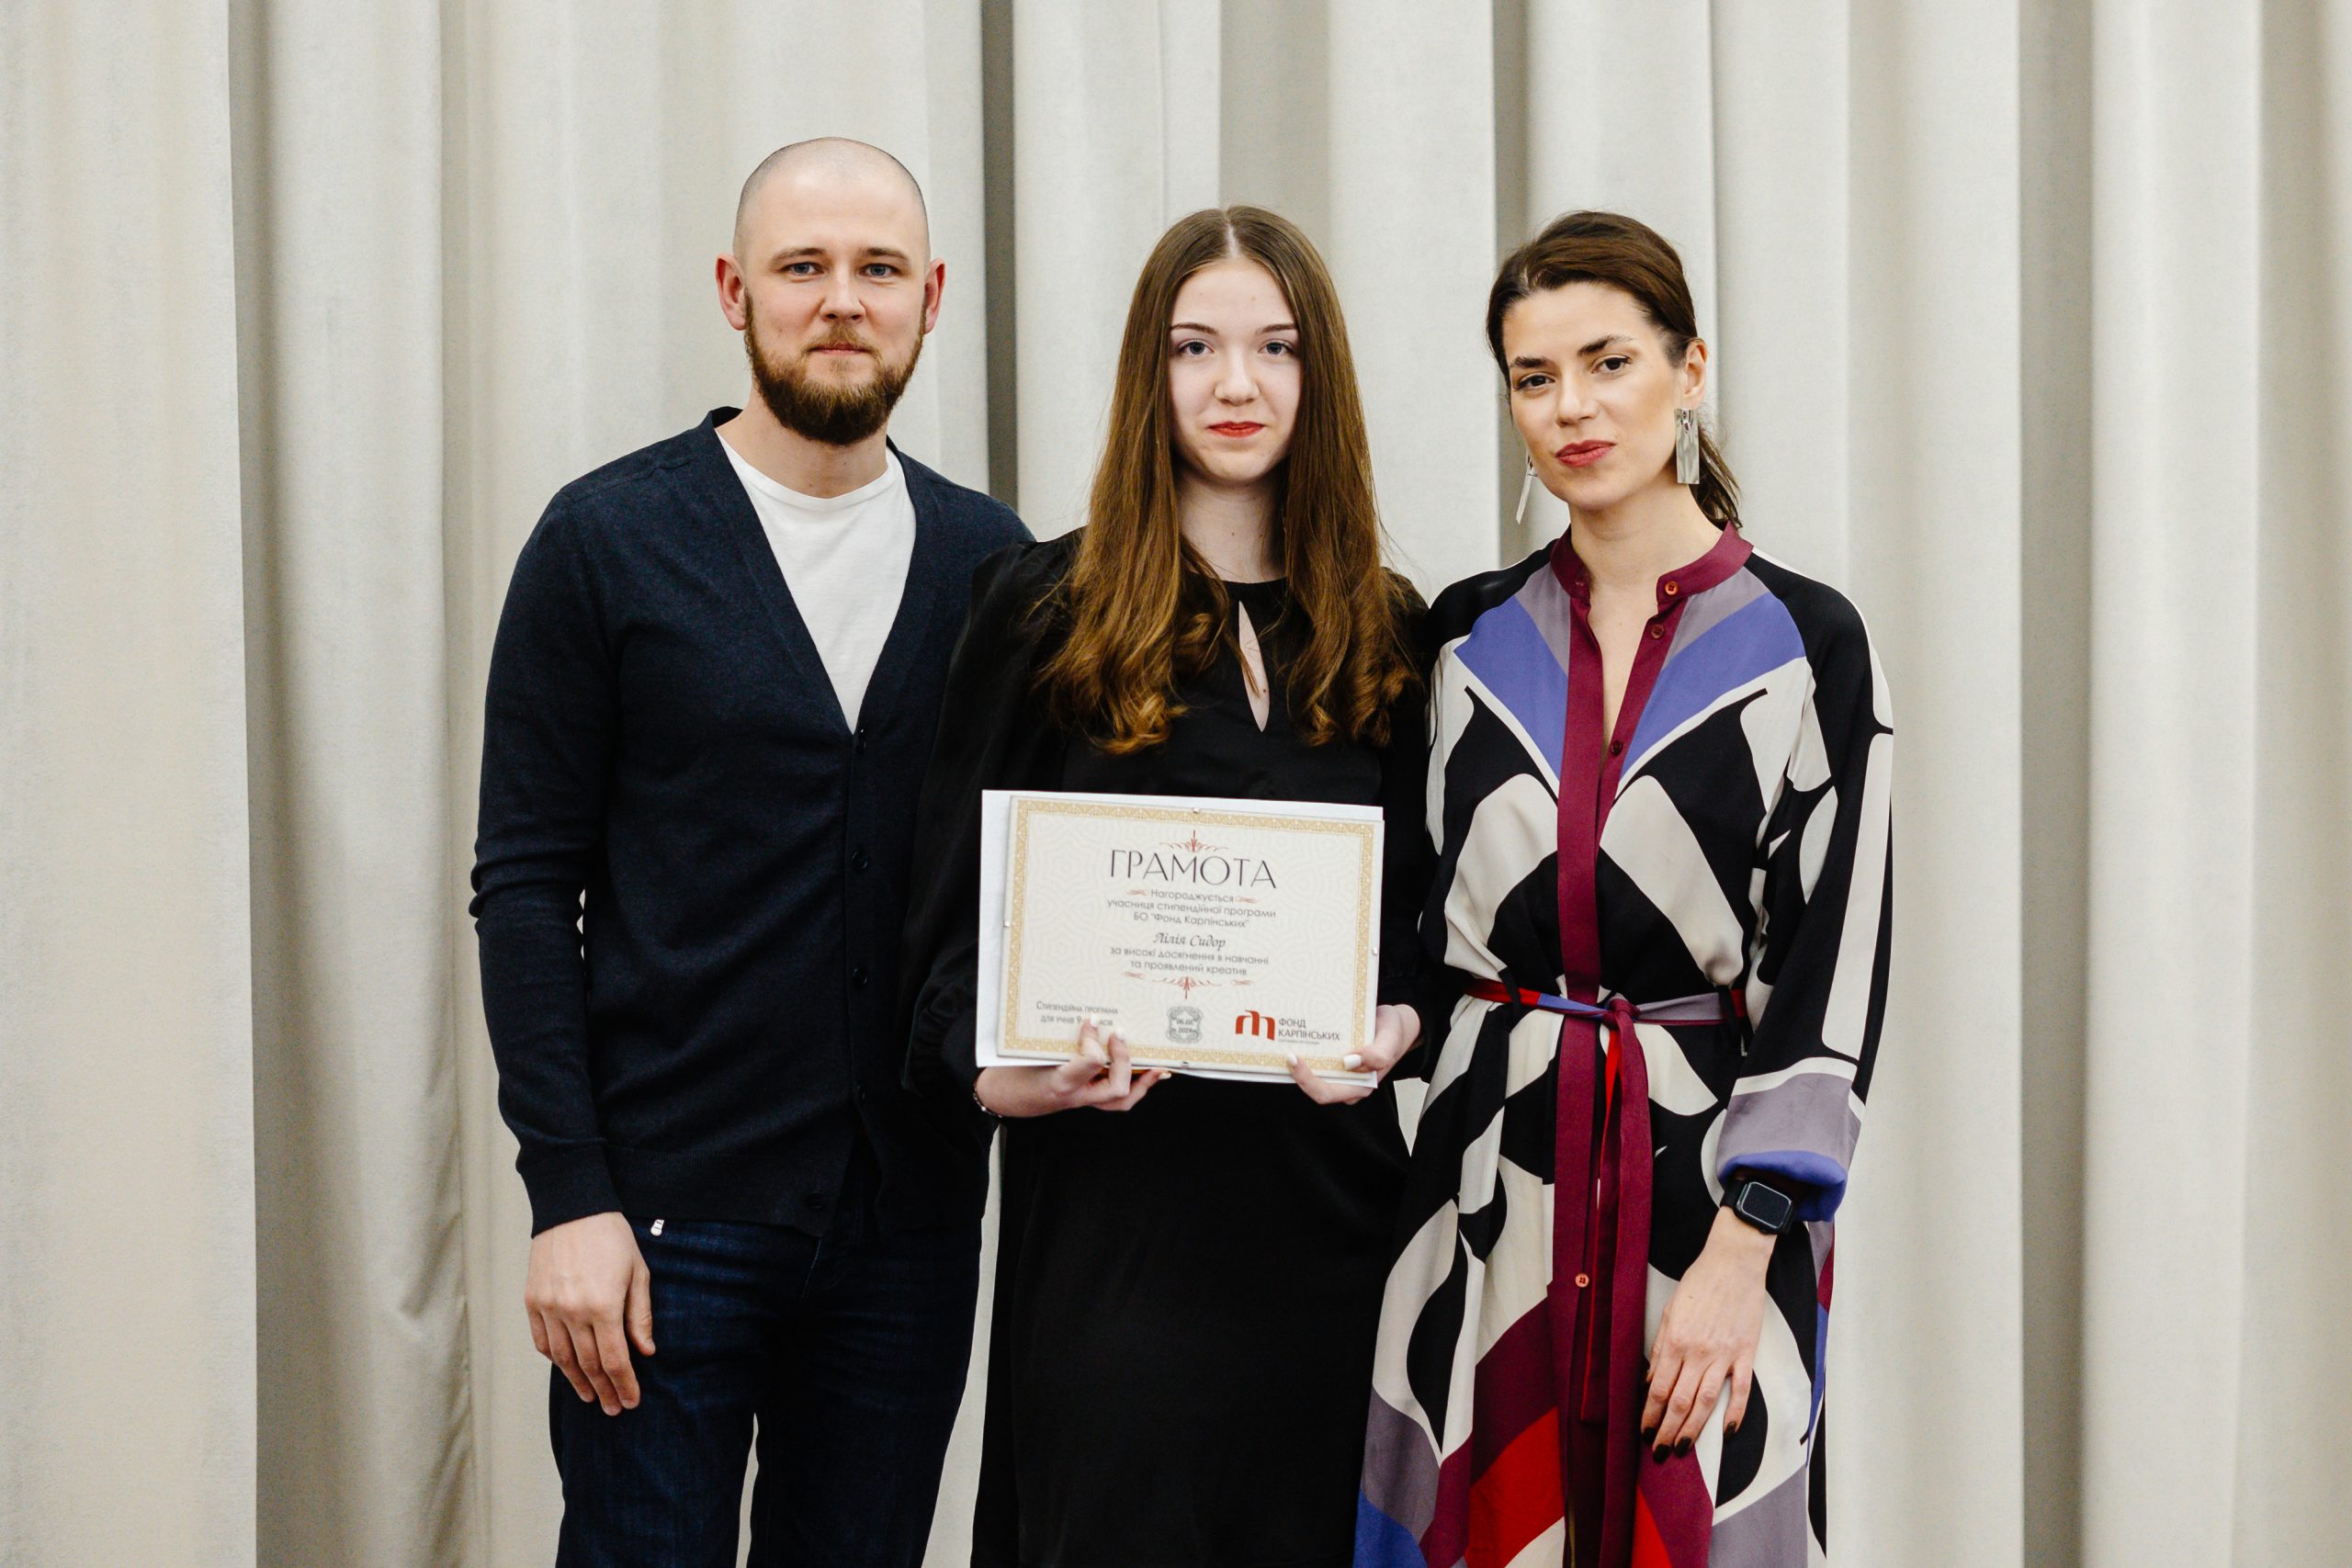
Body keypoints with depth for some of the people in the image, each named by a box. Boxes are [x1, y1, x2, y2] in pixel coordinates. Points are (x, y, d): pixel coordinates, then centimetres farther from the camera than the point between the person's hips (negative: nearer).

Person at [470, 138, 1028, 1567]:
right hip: (671, 1211, -3)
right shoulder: (608, 539, -2)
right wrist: (567, 1194, -11)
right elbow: (525, 882, -4)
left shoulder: (989, 559, 7)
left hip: (912, 1218, 3)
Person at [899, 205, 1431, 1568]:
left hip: (1328, 1192, 3)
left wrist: (1391, 1027, -7)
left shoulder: (1387, 635, 11)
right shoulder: (1044, 610, 3)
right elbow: (957, 909, 1)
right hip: (1112, 1194, -3)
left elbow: (1423, 907, 15)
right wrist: (1016, 1079, -17)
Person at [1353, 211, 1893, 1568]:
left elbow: (1831, 973, -8)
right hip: (1492, 1175, 3)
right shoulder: (1469, 637, 8)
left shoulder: (1806, 642, -4)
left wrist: (1738, 1254, -13)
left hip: (1708, 1167, -3)